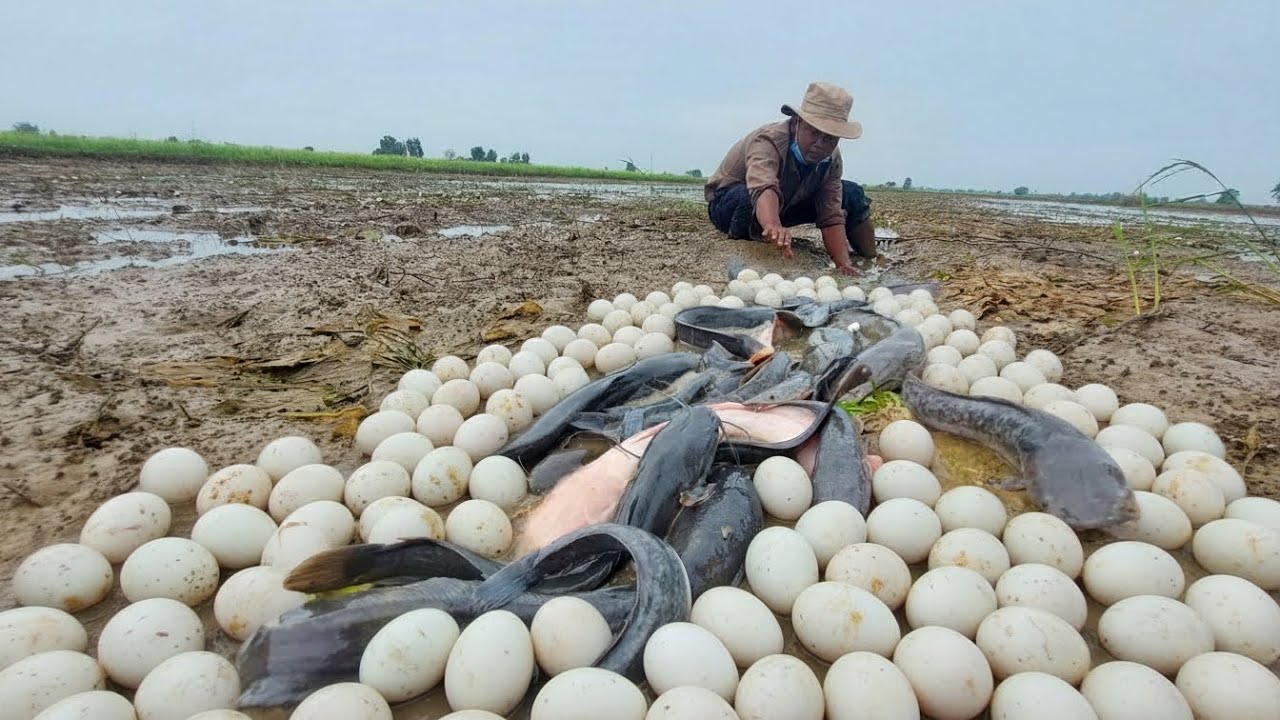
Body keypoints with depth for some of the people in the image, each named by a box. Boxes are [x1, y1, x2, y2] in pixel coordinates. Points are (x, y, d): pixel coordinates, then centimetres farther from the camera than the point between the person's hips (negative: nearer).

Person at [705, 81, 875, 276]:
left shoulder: (832, 161, -14)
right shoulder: (767, 141, -35)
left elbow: (831, 217, -18)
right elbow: (764, 188, -56)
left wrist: (843, 265, -33)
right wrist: (773, 226, -77)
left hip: (784, 206, 6)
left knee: (852, 195, -5)